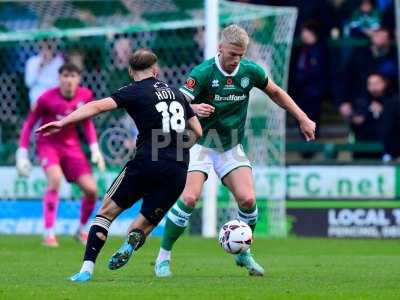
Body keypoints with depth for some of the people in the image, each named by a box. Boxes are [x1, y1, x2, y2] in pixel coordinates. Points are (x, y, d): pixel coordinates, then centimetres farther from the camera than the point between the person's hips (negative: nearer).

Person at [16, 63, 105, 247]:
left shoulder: (85, 95, -8)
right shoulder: (46, 99, -19)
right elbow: (29, 123, -7)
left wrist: (94, 149, 1)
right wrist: (22, 154, -10)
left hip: (71, 145, 4)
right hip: (48, 144, -4)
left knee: (91, 189, -7)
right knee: (55, 179, -31)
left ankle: (82, 230, 20)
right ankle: (49, 234, -24)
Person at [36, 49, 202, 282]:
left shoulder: (135, 92, 2)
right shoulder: (176, 92, 19)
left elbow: (98, 106, -10)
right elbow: (197, 132, 20)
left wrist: (63, 122, -13)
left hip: (147, 165, -4)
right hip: (178, 171, 4)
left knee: (108, 211, 10)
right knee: (143, 226, 13)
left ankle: (87, 268, -2)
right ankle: (130, 245, -22)